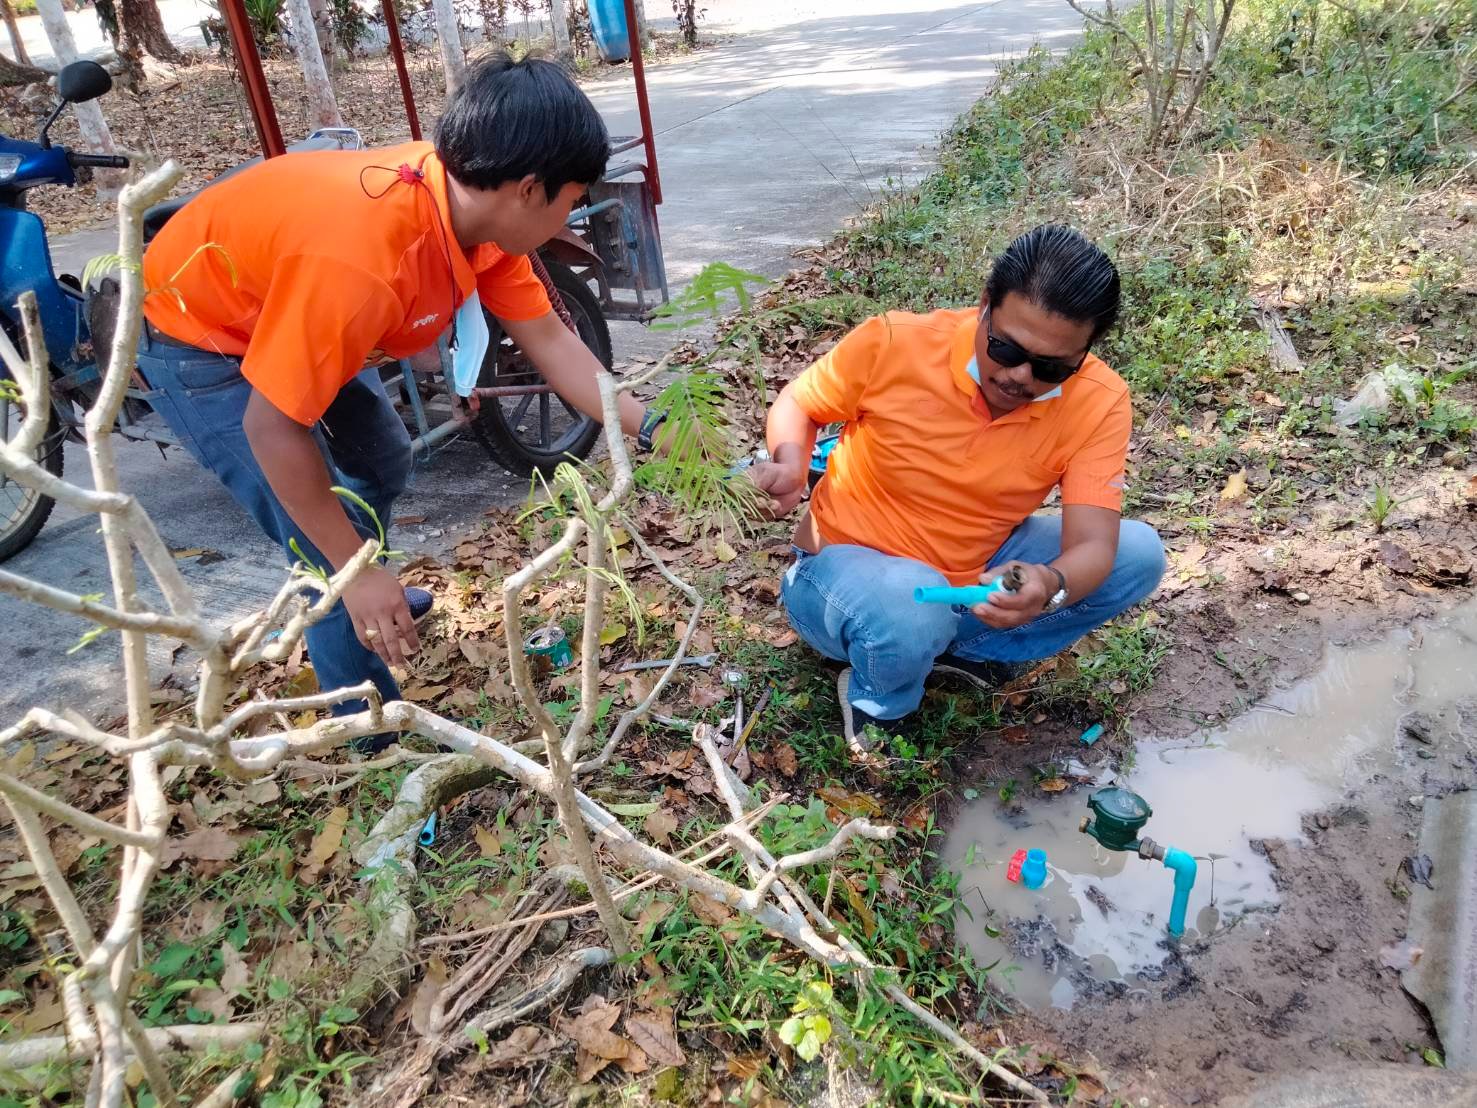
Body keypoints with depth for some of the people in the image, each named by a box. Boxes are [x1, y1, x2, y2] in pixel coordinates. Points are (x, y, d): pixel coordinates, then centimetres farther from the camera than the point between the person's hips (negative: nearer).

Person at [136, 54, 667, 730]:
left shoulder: (473, 203, -16)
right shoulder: (361, 257, -41)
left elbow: (547, 338, -7)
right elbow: (272, 426, -33)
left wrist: (648, 429, -10)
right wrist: (358, 572, -27)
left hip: (286, 313, 9)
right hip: (196, 339, -8)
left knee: (383, 462, 23)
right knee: (334, 545, -11)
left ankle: (358, 607, 49)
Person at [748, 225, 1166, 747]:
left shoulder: (1098, 403, -18)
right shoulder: (895, 343, -23)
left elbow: (1092, 544, -22)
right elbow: (797, 404, -5)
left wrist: (1050, 585, -46)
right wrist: (791, 464, -27)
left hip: (974, 577, 4)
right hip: (848, 561, -3)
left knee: (1139, 554, -11)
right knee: (911, 610, -38)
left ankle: (961, 648, 1)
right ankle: (877, 702, -2)